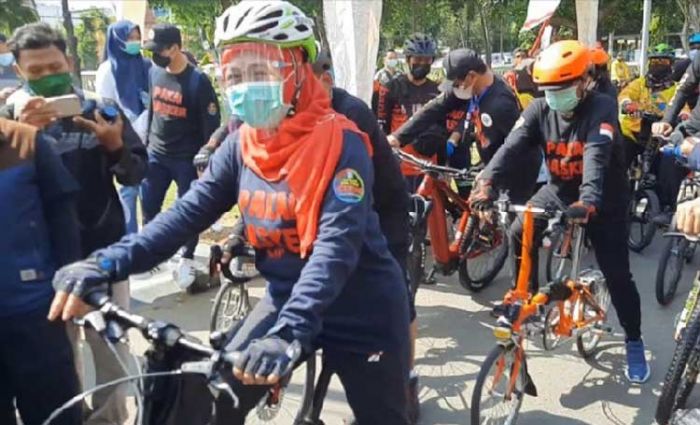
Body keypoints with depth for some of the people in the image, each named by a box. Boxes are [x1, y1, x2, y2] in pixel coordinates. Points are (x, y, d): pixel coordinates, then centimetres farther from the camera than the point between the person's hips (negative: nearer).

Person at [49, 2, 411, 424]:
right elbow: (189, 212, -9)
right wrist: (106, 265, -22)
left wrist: (290, 331, -43)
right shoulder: (241, 146, -4)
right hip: (286, 297, 5)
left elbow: (337, 243, -31)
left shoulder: (340, 142, -21)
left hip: (362, 309, -4)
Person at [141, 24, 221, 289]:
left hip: (187, 158, -5)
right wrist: (146, 142, 17)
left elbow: (211, 123, -12)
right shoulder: (154, 73, 2)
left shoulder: (198, 81, -14)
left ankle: (187, 259, 21)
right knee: (149, 207, 10)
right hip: (156, 154, 5)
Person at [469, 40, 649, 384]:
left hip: (603, 200, -4)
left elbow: (596, 156, -41)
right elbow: (511, 146, -25)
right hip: (559, 190, 4)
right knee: (519, 234, -14)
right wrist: (486, 183, -43)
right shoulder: (539, 110, -11)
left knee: (616, 274, -5)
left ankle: (634, 342, 16)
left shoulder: (601, 108, -23)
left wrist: (587, 201, -58)